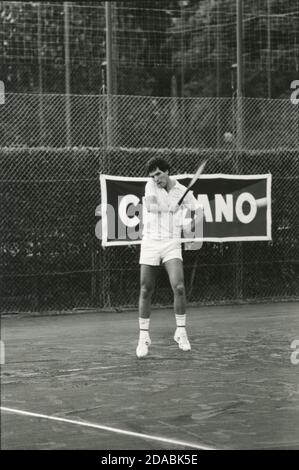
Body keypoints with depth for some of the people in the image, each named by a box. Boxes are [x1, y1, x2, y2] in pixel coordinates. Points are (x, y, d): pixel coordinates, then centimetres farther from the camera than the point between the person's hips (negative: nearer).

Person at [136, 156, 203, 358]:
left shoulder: (182, 191, 2)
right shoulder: (151, 186, 0)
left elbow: (198, 209, -5)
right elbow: (150, 206, -17)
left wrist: (195, 222, -25)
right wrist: (171, 207, -27)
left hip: (172, 244, 0)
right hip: (150, 242, 0)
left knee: (179, 287, -16)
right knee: (146, 291, 2)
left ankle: (181, 331, 1)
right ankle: (144, 336, 16)